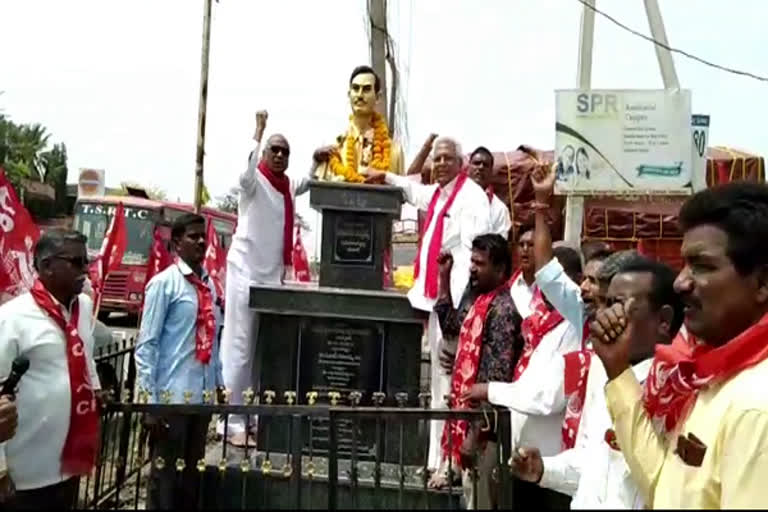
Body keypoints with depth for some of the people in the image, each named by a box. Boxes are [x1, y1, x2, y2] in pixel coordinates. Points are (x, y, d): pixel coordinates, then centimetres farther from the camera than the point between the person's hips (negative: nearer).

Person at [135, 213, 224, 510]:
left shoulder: (209, 284, 11)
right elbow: (146, 344, -11)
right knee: (165, 474, 3)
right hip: (172, 397, -6)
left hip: (203, 395, 6)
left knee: (192, 474, 15)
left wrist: (219, 384, 15)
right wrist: (150, 400, -15)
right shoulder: (164, 283, -8)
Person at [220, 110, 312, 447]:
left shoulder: (288, 186, 13)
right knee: (239, 349, -7)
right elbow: (246, 172, -30)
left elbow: (307, 183, 36)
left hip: (274, 275, 7)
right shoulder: (255, 182, -5)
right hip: (246, 272, -7)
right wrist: (258, 132, -37)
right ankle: (233, 423, -6)